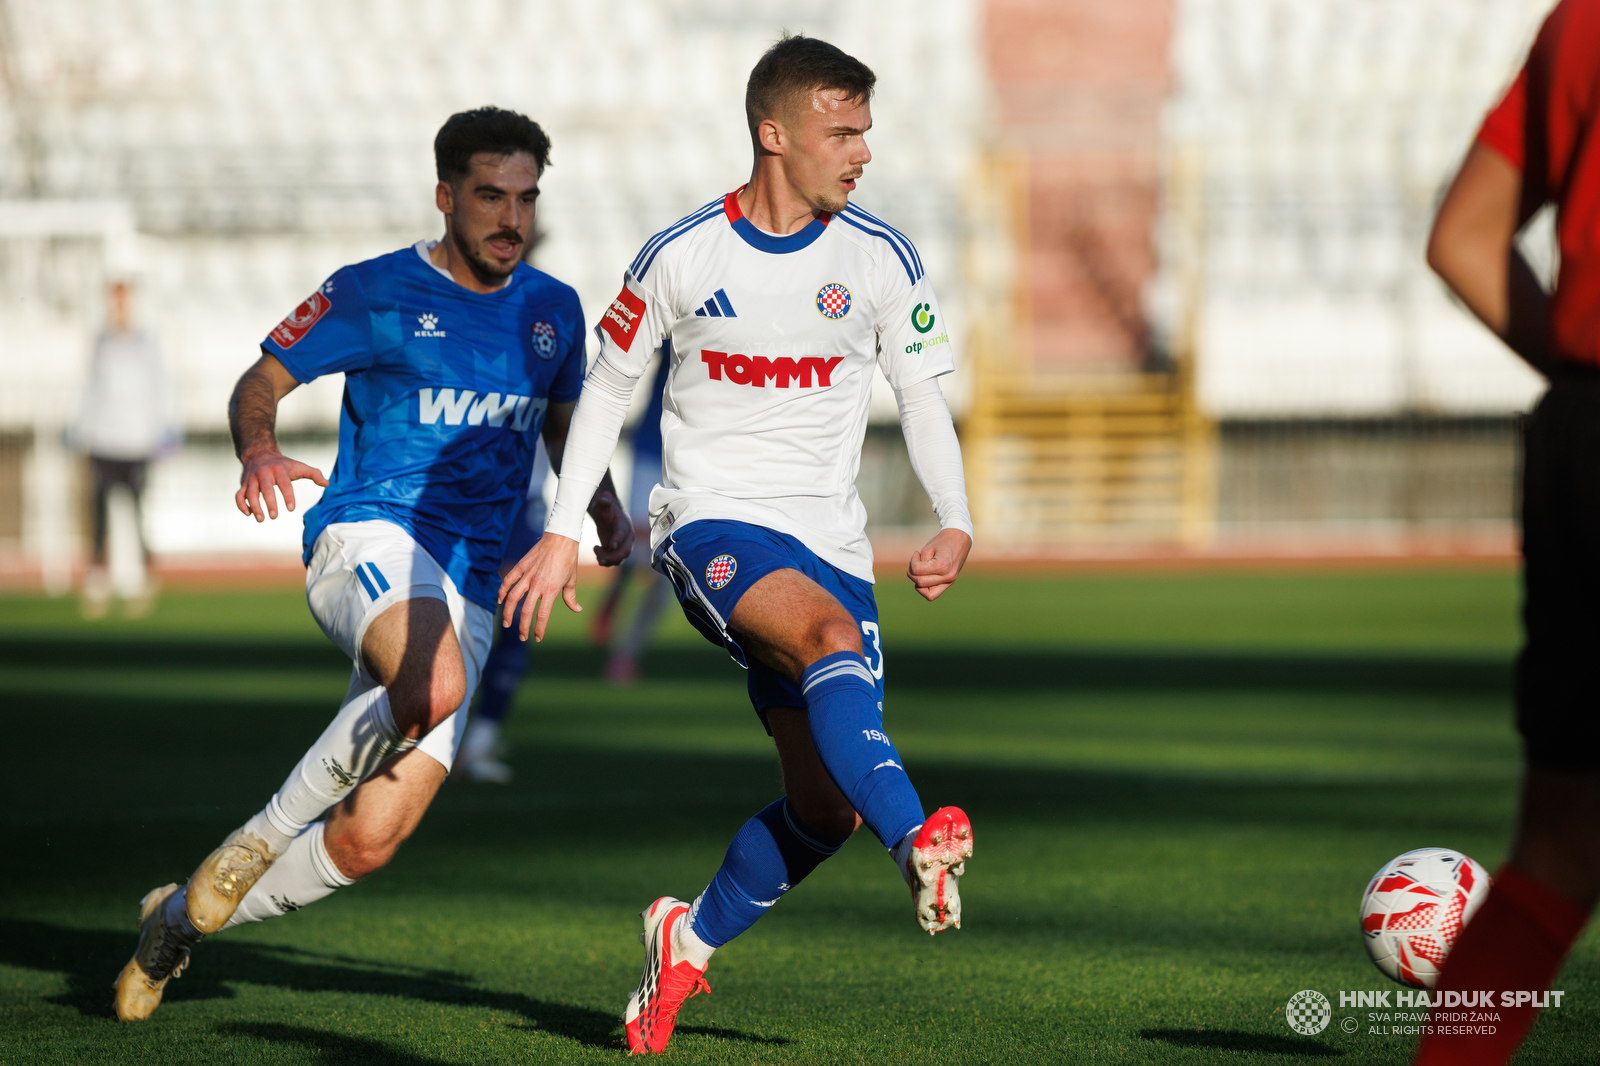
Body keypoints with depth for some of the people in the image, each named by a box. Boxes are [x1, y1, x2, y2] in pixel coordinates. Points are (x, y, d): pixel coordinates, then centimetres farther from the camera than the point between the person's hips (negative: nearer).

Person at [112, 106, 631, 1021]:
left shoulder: (553, 311, 13)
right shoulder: (376, 293, 0)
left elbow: (566, 430, 28)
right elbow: (262, 381, 4)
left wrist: (605, 508, 7)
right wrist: (259, 452, -18)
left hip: (470, 591, 5)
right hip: (371, 537, -5)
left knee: (368, 843, -5)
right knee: (434, 686, -40)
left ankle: (179, 919, 21)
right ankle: (261, 837, -17)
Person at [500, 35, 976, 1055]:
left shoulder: (883, 260, 1)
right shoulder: (679, 258, -4)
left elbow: (923, 401, 5)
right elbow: (609, 386, 8)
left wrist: (955, 524, -11)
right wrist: (563, 533, 4)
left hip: (827, 540, 3)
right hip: (711, 521, -3)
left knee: (826, 807, -1)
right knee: (834, 634, -35)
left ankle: (691, 938, 23)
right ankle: (920, 841, -50)